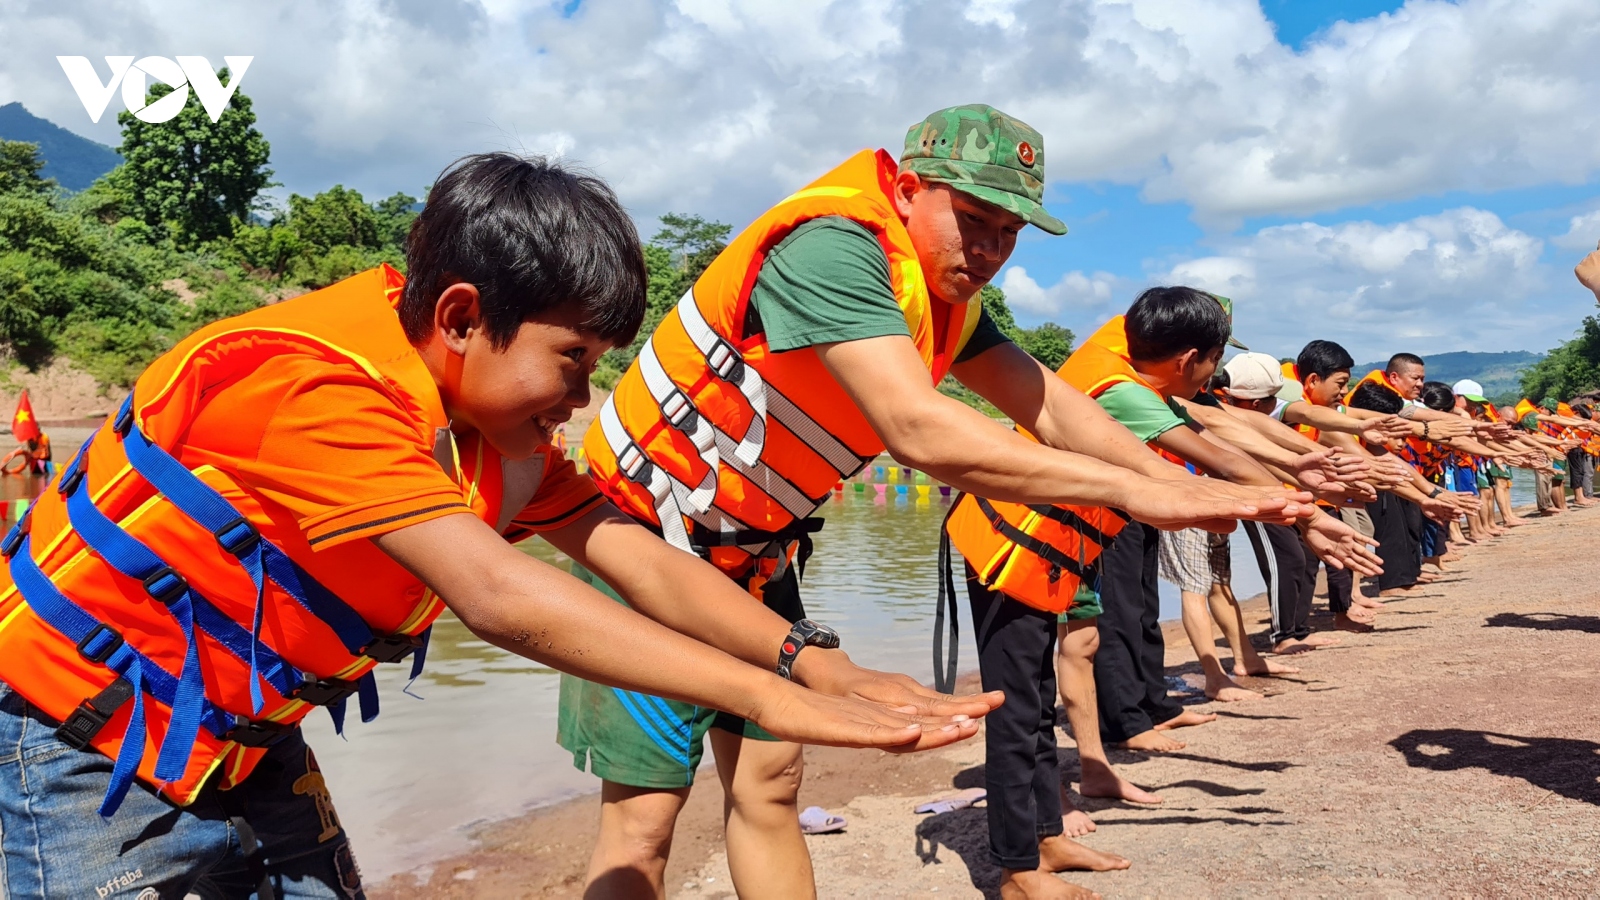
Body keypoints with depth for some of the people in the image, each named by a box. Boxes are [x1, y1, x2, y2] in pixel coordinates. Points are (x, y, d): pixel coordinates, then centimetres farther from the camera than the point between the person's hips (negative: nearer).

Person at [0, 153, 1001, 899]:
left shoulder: (489, 405, -5)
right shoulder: (311, 380, -31)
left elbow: (632, 555, -11)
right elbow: (499, 597, -40)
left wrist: (810, 660, -24)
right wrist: (772, 698, -42)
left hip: (245, 738, 7)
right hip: (92, 749, -7)